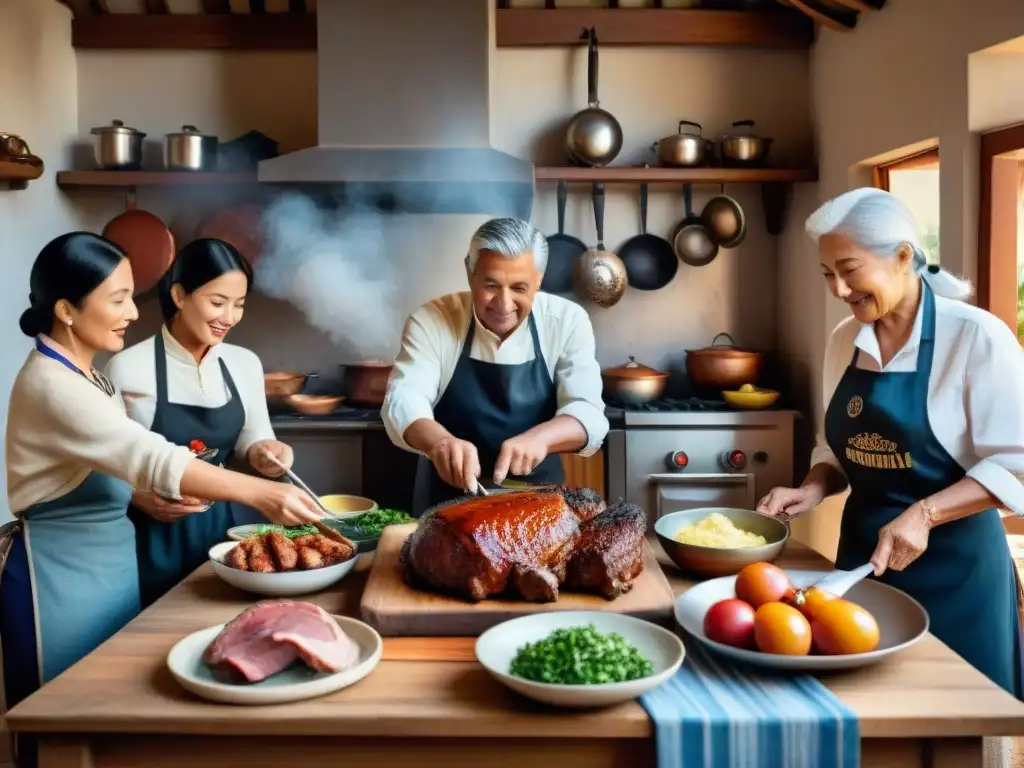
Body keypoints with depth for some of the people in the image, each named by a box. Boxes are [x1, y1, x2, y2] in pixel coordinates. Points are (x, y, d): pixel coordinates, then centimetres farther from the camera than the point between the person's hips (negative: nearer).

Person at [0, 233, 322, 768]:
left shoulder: (83, 375, 9)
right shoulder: (51, 384, -21)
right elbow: (151, 456, -33)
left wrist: (154, 498, 1)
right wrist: (259, 492, -39)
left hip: (106, 563, 9)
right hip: (61, 574, -9)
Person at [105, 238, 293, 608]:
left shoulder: (245, 364, -1)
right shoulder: (128, 368, -14)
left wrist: (261, 451, -10)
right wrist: (140, 496, -22)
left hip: (217, 524, 4)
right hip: (150, 536, -4)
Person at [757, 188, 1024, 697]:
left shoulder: (975, 336, -15)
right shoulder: (844, 340, 3)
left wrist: (923, 514, -25)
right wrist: (813, 489, -6)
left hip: (951, 564, -5)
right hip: (863, 550, 5)